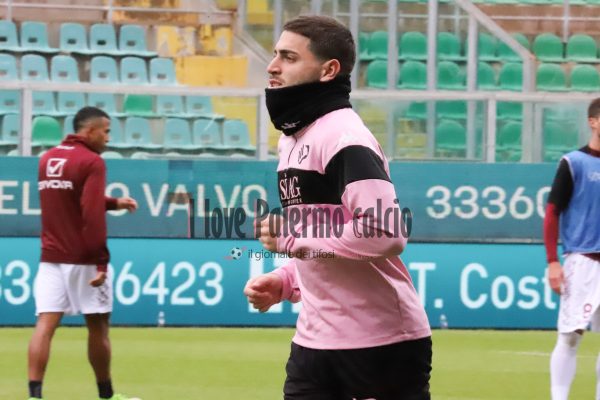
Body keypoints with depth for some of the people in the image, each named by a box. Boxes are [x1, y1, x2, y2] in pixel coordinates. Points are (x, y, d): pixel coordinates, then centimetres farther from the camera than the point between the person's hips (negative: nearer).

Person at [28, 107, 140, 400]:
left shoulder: (48, 159, 12)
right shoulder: (91, 162, -11)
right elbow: (92, 216, -19)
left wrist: (113, 203, 22)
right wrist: (102, 262, -19)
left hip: (50, 258, 6)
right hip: (83, 260, -6)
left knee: (45, 325, -4)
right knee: (97, 327, 8)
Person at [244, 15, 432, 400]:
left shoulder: (343, 137, -16)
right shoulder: (293, 138, 15)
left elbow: (386, 233, -29)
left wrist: (291, 237, -20)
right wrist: (282, 282, 7)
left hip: (382, 343, -9)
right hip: (314, 339, 9)